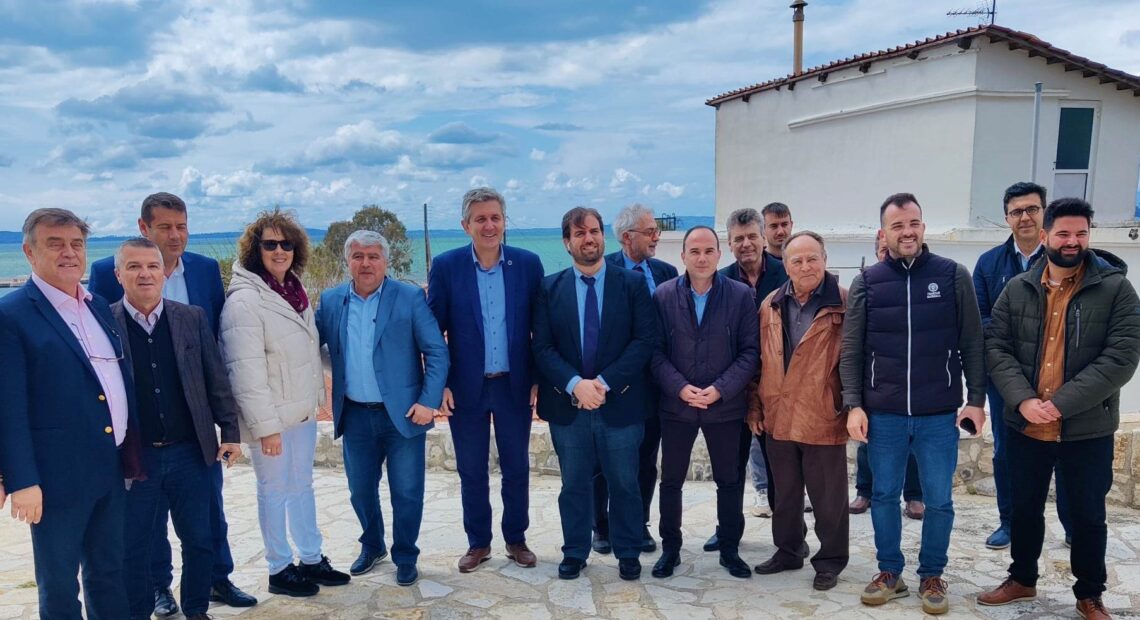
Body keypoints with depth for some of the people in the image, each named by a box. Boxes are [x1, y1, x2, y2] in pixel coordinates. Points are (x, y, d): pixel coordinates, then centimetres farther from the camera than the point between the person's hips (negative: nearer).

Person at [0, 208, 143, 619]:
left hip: (112, 470, 6)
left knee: (110, 574, 19)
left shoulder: (99, 307, 10)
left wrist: (132, 454, 13)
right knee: (59, 585, 11)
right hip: (57, 477, -6)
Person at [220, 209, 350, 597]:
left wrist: (316, 397, 12)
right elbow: (247, 371, -21)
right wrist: (266, 426, -21)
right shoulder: (244, 300, -17)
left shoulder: (294, 291, 7)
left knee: (302, 486, 17)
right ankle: (279, 570, 22)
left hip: (303, 410, 7)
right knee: (275, 491, 6)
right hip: (273, 417, -7)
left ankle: (311, 559, 30)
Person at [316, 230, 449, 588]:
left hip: (403, 414, -3)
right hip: (355, 415, 3)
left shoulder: (410, 298, -7)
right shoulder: (331, 301, 3)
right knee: (361, 490, 16)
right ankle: (372, 546, 40)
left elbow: (437, 352, -8)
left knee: (406, 492, 7)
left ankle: (405, 557, 26)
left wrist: (429, 401, -14)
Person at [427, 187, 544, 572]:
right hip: (466, 387, 0)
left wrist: (539, 379, -2)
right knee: (471, 471, 11)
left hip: (515, 385, 1)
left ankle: (516, 539, 30)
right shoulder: (446, 265, -4)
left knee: (517, 468, 12)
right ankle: (478, 543, 28)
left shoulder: (528, 264, -2)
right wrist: (440, 384, -7)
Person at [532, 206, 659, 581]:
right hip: (567, 405, 1)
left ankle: (628, 554, 27)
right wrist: (575, 383, -18)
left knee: (624, 484, 11)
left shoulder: (633, 284, 0)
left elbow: (646, 340, -7)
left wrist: (605, 382, -16)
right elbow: (542, 347, -2)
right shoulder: (550, 288, 3)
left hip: (620, 403, -1)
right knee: (574, 484, 13)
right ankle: (574, 553, 29)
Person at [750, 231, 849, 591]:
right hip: (777, 418, 4)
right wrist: (755, 406, 10)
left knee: (827, 497, 9)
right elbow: (759, 359, 12)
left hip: (824, 419, -4)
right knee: (785, 491, 18)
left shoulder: (844, 303, -7)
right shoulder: (771, 305, 6)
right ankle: (788, 550, 34)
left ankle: (830, 561, 25)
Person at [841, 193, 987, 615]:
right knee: (884, 495, 11)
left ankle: (932, 576, 27)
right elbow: (851, 351, 1)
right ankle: (889, 571, 28)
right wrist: (853, 405, -4)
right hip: (882, 414, 1)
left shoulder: (954, 276, 0)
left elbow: (972, 344, 2)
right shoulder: (866, 283, 0)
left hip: (939, 415, -1)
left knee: (938, 500, 9)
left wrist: (976, 399, -1)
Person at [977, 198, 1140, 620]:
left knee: (1088, 516, 12)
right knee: (1024, 509, 17)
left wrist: (1061, 404, -21)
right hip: (1024, 427, 2)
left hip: (1088, 430, -2)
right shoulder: (1017, 289, 1)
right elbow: (996, 349, -2)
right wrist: (1023, 400, -17)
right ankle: (1022, 580, 37)